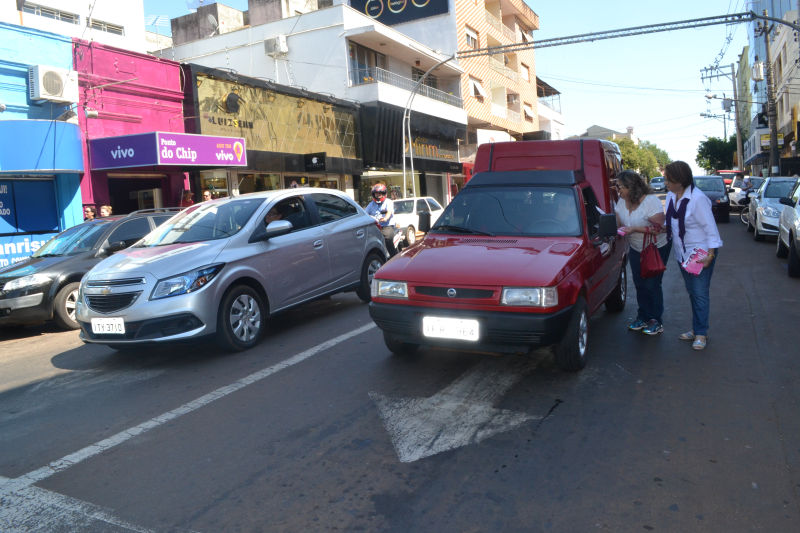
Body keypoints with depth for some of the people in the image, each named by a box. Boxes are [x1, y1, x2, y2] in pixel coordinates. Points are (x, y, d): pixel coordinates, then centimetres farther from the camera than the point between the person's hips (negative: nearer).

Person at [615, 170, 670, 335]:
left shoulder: (650, 201, -24)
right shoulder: (622, 201, -5)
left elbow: (658, 227, -27)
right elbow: (618, 222, 3)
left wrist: (634, 229, -32)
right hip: (635, 249, 6)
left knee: (652, 285, -2)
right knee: (639, 284, 12)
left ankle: (656, 321, 12)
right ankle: (643, 317, 26)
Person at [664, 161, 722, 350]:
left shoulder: (697, 198, -21)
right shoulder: (671, 196, 1)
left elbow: (709, 227, -18)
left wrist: (710, 253, -22)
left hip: (701, 253, -7)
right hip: (682, 253, 7)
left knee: (700, 293, -4)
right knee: (692, 292, 14)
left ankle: (701, 333, 5)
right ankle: (697, 329, 23)